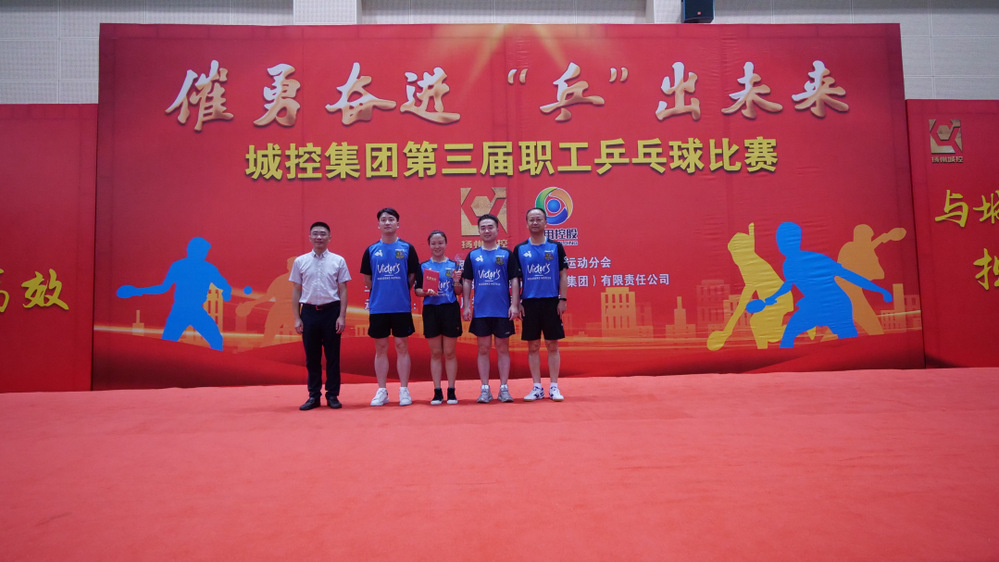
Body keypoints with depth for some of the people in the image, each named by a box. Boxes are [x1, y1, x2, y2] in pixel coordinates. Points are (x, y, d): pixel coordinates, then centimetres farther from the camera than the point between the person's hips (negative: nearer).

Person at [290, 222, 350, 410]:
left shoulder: (338, 261, 3)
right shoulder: (300, 261, 7)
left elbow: (343, 290, 3)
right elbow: (296, 291, 9)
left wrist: (342, 316, -5)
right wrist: (296, 318, 3)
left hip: (331, 311, -1)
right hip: (309, 311, 1)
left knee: (332, 356, 3)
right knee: (312, 357, 7)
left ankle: (332, 395, 13)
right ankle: (313, 395, 16)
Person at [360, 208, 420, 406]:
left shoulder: (407, 248, 2)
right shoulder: (371, 250, 6)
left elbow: (412, 276, 4)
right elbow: (367, 280, 11)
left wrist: (400, 292, 2)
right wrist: (381, 292, 7)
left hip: (402, 306, -1)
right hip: (378, 307, 2)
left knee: (402, 346, 4)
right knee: (381, 348, 7)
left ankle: (404, 390, 11)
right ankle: (382, 391, 15)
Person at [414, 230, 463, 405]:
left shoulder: (453, 264, 6)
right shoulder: (423, 266, 8)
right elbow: (417, 290, 6)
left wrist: (457, 281, -15)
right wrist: (426, 292, -14)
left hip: (450, 310, -1)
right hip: (431, 311, 1)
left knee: (449, 353, 3)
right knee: (435, 353, 5)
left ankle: (451, 391, 9)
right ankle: (437, 392, 9)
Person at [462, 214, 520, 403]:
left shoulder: (506, 254, 3)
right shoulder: (472, 255, 8)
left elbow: (514, 280, 1)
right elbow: (467, 282, 8)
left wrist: (514, 305, -8)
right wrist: (466, 306, 1)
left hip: (503, 310, -1)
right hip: (480, 311, 1)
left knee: (503, 348, 5)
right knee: (483, 348, 6)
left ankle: (504, 388, 11)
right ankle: (485, 389, 13)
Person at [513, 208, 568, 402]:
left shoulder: (556, 247, 4)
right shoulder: (519, 249, 6)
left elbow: (563, 275, 4)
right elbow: (516, 278, 7)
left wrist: (562, 299, -4)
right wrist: (517, 302, -1)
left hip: (551, 302, -1)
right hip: (529, 302, 1)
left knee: (552, 345, 2)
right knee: (533, 346, 5)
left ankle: (554, 387, 10)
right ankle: (537, 387, 14)